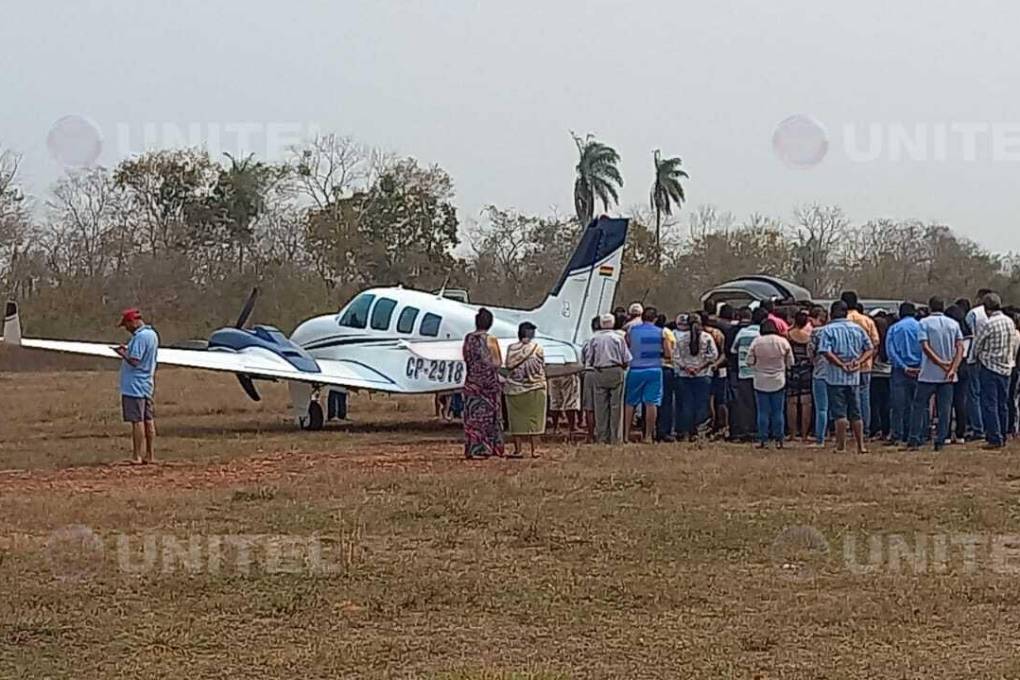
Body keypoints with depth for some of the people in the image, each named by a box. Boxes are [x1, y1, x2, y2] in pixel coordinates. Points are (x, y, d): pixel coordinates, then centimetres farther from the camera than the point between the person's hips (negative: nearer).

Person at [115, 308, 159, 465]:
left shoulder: (140, 337, -18)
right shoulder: (152, 334, 12)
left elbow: (134, 361, -22)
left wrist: (122, 353, -7)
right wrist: (127, 350, 15)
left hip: (135, 385, -10)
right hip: (147, 384, 10)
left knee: (137, 421, -7)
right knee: (148, 420, 11)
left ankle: (137, 456, -5)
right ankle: (149, 455, 15)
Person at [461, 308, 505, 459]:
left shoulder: (468, 338, 1)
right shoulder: (491, 340, -10)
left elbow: (466, 358, 9)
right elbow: (498, 363, -7)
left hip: (472, 380, 3)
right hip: (489, 380, -3)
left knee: (473, 414, 6)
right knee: (489, 415, 3)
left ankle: (472, 449, 3)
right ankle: (489, 448, 3)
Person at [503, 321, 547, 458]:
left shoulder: (511, 348, -3)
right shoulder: (537, 348, -5)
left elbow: (507, 368, 0)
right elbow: (542, 366, 1)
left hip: (514, 387, 1)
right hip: (534, 387, -1)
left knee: (516, 418, 5)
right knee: (533, 418, 6)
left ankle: (517, 449, 2)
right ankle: (533, 449, 4)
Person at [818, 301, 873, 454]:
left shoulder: (828, 330, -6)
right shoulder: (857, 329, 8)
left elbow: (826, 352, -18)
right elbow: (870, 349, 7)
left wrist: (841, 365, -14)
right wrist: (858, 362, -3)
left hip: (835, 377, -4)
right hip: (854, 377, 4)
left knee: (839, 413, -2)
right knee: (855, 413, 11)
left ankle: (841, 446, -4)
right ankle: (860, 445, 12)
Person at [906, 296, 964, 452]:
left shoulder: (924, 323, -3)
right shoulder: (953, 324, 7)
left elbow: (925, 347, -13)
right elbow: (960, 348, -3)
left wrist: (941, 363, -12)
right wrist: (952, 368, -10)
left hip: (928, 374, -3)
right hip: (947, 376, 3)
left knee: (919, 406, 4)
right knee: (944, 409, 6)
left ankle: (914, 440, 1)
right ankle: (940, 441, 4)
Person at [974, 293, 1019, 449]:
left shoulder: (988, 324, -15)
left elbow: (977, 345, -5)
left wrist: (978, 357, 14)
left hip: (989, 367, -7)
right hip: (1006, 368, 7)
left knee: (989, 405, -4)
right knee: (1003, 405, 12)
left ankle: (995, 439, -8)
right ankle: (1003, 437, 16)